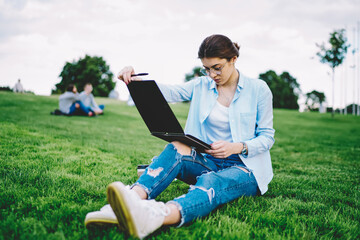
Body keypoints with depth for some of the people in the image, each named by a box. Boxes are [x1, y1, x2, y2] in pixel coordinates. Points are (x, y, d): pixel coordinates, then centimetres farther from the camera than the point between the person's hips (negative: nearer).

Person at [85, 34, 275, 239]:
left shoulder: (258, 89, -1)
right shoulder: (201, 86, 9)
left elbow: (268, 137, -2)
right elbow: (168, 92, -7)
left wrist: (238, 147, -20)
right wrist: (134, 80, -25)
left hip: (244, 166, -3)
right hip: (208, 161, 4)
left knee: (211, 182, -38)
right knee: (178, 148, -30)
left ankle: (156, 217, -69)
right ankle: (133, 199, -54)